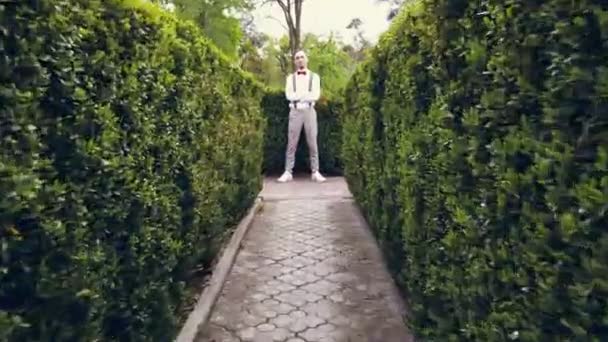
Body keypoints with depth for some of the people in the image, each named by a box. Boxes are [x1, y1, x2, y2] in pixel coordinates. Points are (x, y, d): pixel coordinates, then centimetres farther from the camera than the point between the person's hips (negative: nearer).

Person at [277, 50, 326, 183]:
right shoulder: (290, 78, 12)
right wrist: (307, 95, -8)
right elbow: (288, 95, -4)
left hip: (309, 111, 0)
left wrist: (297, 95, -7)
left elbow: (316, 95, -5)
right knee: (291, 143, -2)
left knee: (312, 142, -1)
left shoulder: (314, 77, 10)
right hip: (295, 111, 0)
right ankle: (288, 172, 0)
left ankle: (315, 172, 3)